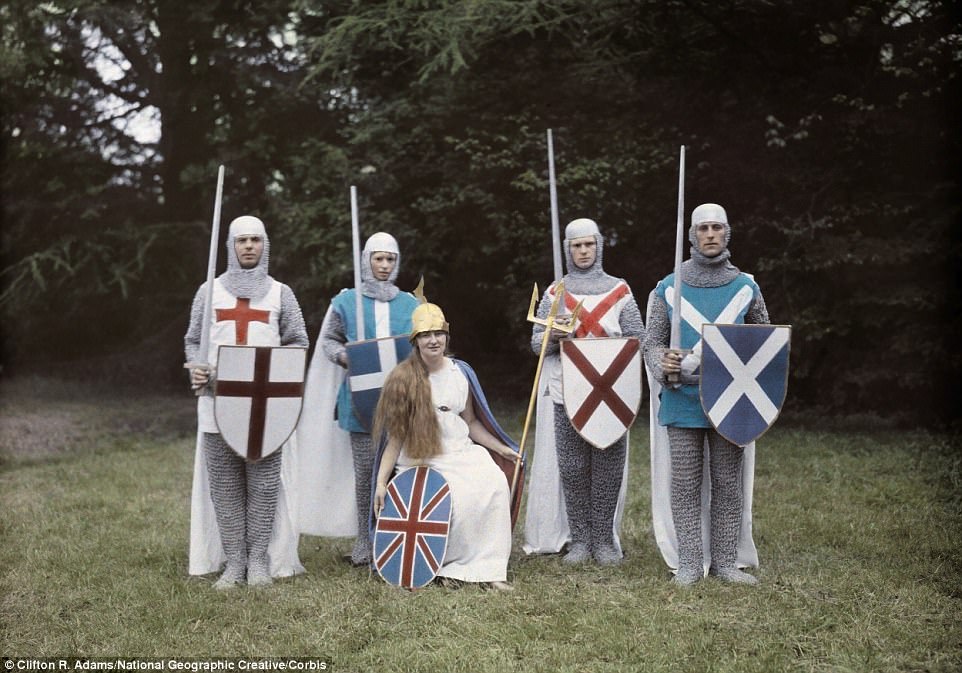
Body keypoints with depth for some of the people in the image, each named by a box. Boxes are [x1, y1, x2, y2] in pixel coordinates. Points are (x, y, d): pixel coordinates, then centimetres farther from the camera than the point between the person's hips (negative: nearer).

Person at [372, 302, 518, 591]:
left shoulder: (461, 372, 7)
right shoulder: (403, 379, -4)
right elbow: (396, 437, -2)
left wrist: (501, 448, 10)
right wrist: (381, 482, -7)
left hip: (462, 453, 4)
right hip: (421, 461, -4)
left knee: (494, 483, -24)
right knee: (457, 499, -29)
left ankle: (489, 569, -15)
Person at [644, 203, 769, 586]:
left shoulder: (746, 288, 7)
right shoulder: (670, 288, 4)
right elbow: (652, 341, 6)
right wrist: (663, 363, -15)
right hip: (683, 400, -1)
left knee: (729, 483, 6)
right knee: (685, 484, 2)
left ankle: (725, 561, 16)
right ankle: (689, 563, 10)